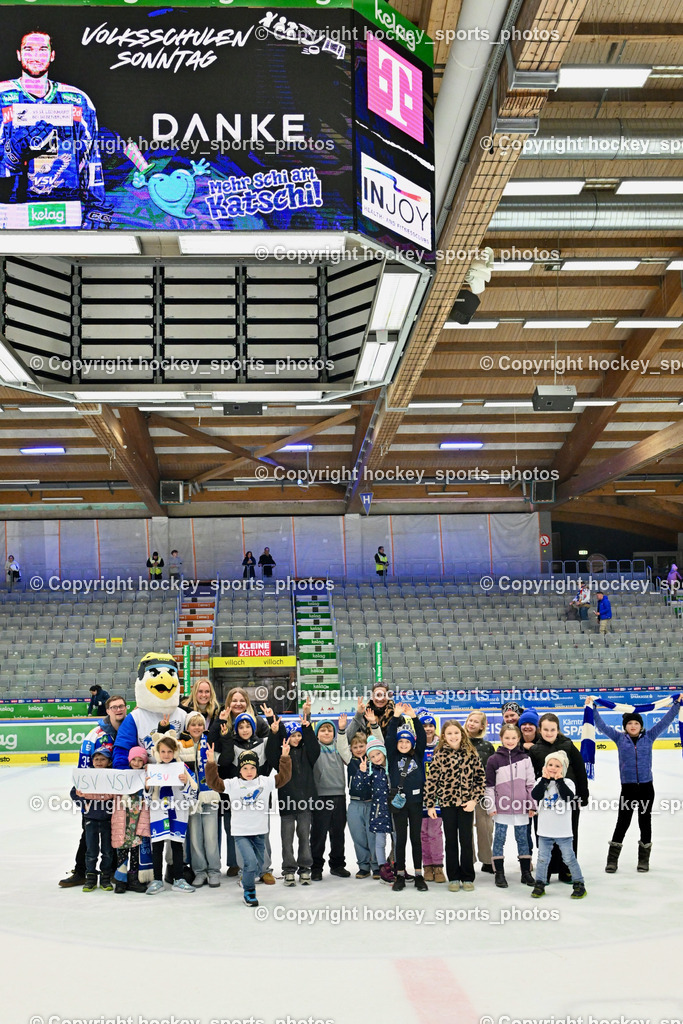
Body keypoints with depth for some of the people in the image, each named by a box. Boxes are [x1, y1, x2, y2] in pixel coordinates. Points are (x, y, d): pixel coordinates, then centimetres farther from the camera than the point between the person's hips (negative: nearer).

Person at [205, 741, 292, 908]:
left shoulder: (266, 782, 1)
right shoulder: (232, 784, -3)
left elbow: (284, 776, 2)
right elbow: (213, 782, -6)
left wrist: (285, 757, -7)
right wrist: (211, 762, -17)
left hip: (259, 832, 3)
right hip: (241, 833, -3)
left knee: (258, 867, 13)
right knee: (251, 862, -19)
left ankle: (246, 880, 44)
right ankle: (249, 892, 4)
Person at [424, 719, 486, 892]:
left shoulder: (471, 754, -1)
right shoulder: (440, 755, -3)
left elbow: (480, 778, 2)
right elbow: (431, 780, -1)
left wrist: (474, 799, -7)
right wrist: (430, 805, -3)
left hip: (466, 803, 0)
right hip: (447, 803, 0)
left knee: (466, 841, 4)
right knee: (451, 842, 8)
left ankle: (468, 878, 15)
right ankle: (453, 878, 18)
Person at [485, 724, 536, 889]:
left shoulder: (525, 758, 4)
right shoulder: (494, 759, -1)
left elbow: (531, 782, 7)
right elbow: (489, 785, 1)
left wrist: (531, 805, 5)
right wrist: (491, 806, -3)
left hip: (521, 807, 1)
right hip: (502, 807, -1)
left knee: (523, 838, 10)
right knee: (499, 839, 3)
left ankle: (526, 872, 20)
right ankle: (499, 873, 11)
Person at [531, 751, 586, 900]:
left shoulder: (567, 782, -5)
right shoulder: (541, 782, 2)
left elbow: (569, 796, -23)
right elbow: (535, 795, -16)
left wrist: (559, 780, -19)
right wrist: (545, 780, -16)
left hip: (563, 831, -2)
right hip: (545, 830, 2)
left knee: (569, 858, 4)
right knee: (543, 858, 10)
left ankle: (579, 885, 17)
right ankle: (539, 885, 22)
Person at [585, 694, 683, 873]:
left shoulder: (649, 737, 2)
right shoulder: (620, 738, 2)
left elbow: (665, 721, 2)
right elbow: (602, 725, -1)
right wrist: (593, 708, -7)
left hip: (646, 787, 1)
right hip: (627, 788, -1)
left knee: (645, 821, 10)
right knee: (622, 823, 4)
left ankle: (644, 859, 23)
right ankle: (612, 860, 11)